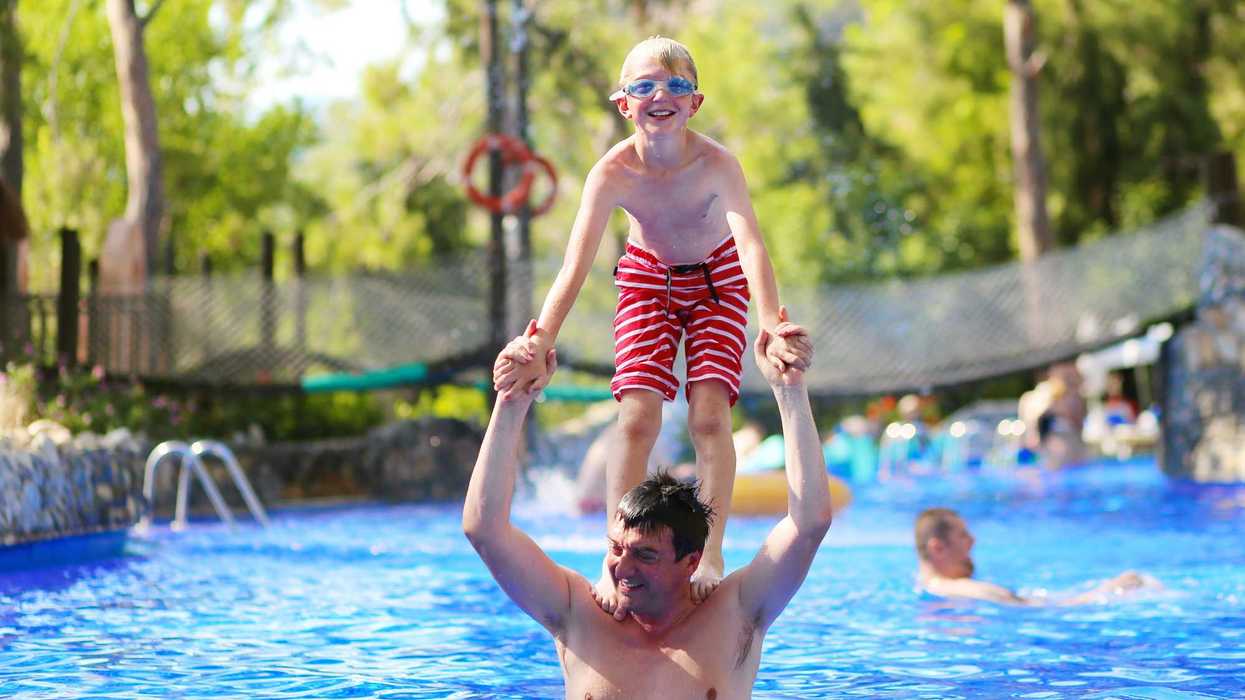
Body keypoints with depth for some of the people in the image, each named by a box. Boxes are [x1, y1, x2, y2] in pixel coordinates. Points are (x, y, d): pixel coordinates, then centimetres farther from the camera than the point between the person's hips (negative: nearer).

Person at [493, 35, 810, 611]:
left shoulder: (717, 165, -33)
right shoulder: (612, 174, -29)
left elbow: (751, 246, -46)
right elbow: (574, 268, -34)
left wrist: (772, 324, -63)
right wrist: (539, 342, -50)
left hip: (717, 281, -1)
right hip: (648, 277, 1)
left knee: (709, 416, -15)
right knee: (637, 417, -12)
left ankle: (711, 554, -7)